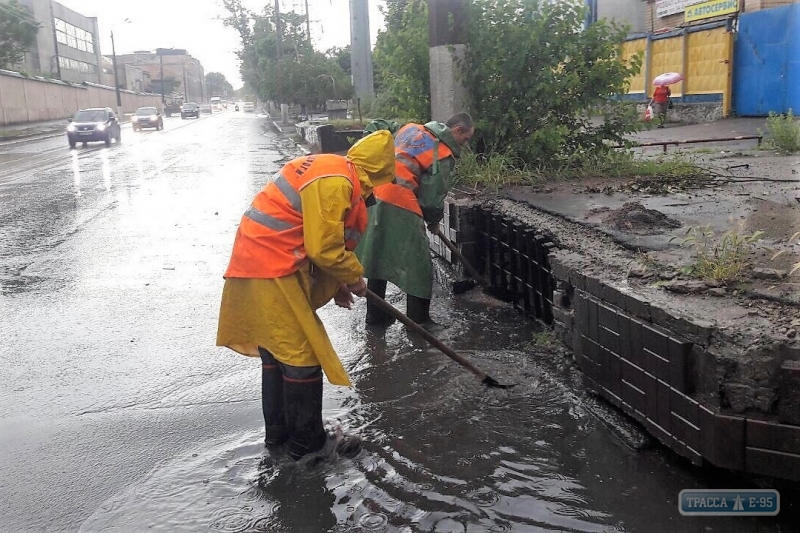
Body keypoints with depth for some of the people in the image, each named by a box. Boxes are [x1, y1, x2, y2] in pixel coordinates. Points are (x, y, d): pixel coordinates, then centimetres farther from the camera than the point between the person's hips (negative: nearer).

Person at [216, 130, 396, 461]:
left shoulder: (331, 168, 15)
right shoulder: (336, 181, -18)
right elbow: (324, 248, -20)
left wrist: (336, 283, 19)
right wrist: (354, 278, -3)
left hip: (261, 261, 10)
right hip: (271, 270, -10)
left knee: (278, 350, 18)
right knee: (301, 354, -2)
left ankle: (278, 430, 31)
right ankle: (308, 442, 11)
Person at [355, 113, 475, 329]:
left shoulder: (410, 128, 18)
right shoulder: (443, 155, -2)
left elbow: (376, 128, 25)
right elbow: (432, 197, 0)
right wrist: (434, 220, 18)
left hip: (374, 195, 8)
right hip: (399, 206, -8)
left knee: (377, 257, 17)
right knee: (418, 266, 5)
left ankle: (375, 315, 28)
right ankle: (418, 321, 12)